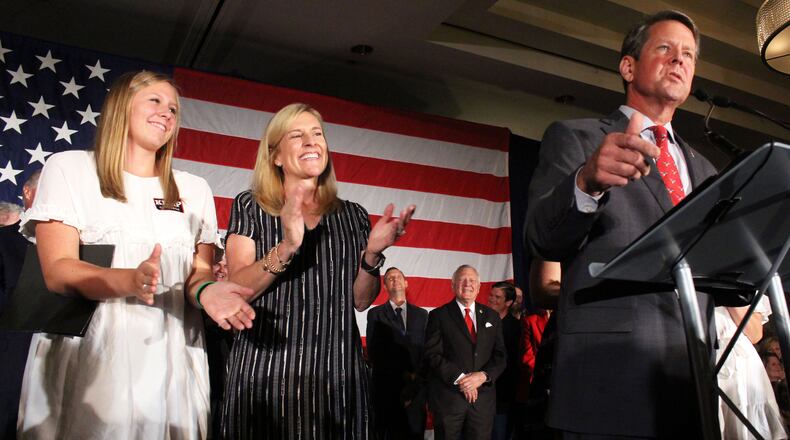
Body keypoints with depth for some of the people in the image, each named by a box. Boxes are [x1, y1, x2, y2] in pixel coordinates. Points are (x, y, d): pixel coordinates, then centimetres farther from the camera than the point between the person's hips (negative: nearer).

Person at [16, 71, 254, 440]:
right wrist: (131, 281, -27)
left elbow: (200, 271, 7)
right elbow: (57, 271, -7)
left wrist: (204, 291, -18)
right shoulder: (69, 167, 3)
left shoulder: (194, 189, 12)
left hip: (170, 357, 3)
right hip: (85, 355, -2)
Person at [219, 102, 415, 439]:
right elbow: (236, 290, -7)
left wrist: (372, 254, -12)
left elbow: (361, 300, 7)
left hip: (337, 371, 2)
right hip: (265, 370, -2)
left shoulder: (352, 215, 8)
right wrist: (285, 248, -23)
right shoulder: (250, 207, 2)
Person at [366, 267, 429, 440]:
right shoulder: (375, 314, 4)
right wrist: (403, 374, -9)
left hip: (416, 387, 2)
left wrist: (417, 377, -8)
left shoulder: (421, 314, 11)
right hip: (386, 387, -2)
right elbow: (373, 351, -4)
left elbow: (427, 349, 6)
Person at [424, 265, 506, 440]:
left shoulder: (492, 316, 11)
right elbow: (432, 355, -7)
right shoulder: (438, 315, 0)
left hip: (483, 397, 3)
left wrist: (483, 376, -11)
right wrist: (459, 378, -16)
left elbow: (500, 355, 7)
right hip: (448, 397, -3)